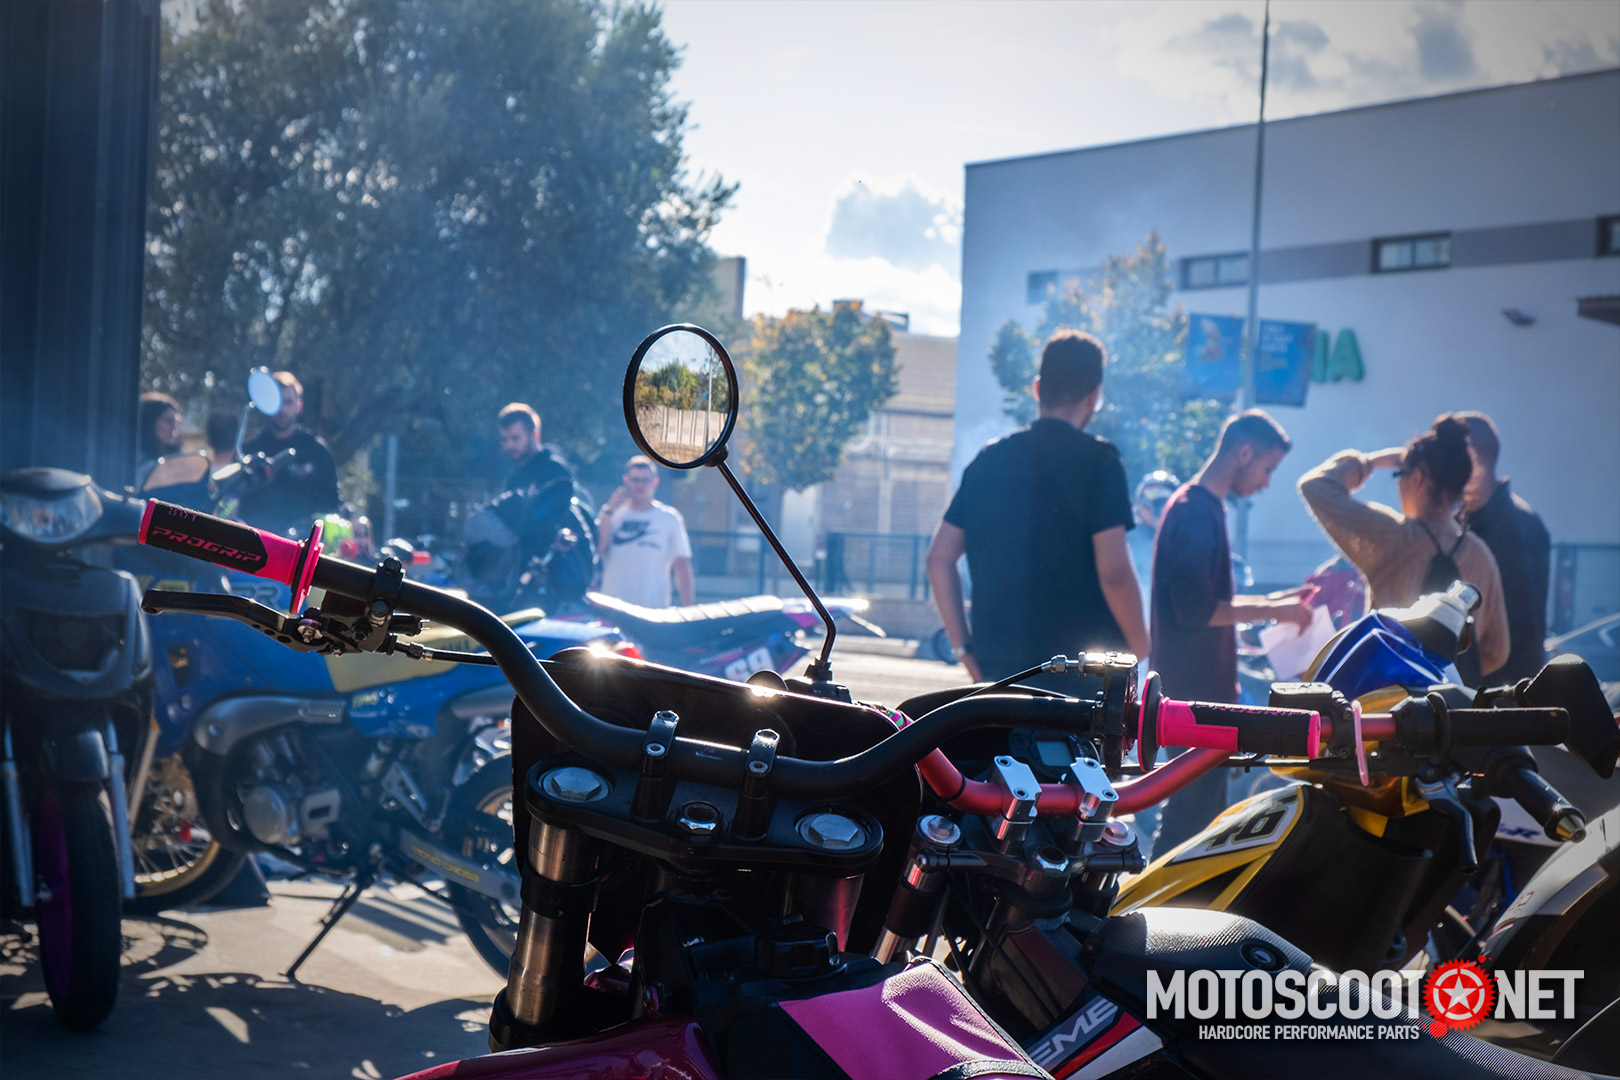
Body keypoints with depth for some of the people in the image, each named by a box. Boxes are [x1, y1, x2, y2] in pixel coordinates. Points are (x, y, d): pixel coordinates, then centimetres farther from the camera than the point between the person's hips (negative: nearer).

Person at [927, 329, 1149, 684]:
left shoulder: (989, 458, 9)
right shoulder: (1097, 460, -7)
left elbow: (940, 558, 9)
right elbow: (1114, 572, -15)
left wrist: (963, 647, 12)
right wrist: (1141, 651, -2)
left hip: (999, 667, 5)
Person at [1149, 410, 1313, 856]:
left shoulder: (1203, 506, 13)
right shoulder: (1195, 511, -18)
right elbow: (1194, 609, -24)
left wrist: (1271, 601, 12)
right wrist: (1272, 611, -17)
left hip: (1206, 685, 10)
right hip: (1195, 688, -10)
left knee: (1205, 804, 17)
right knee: (1194, 808, -4)